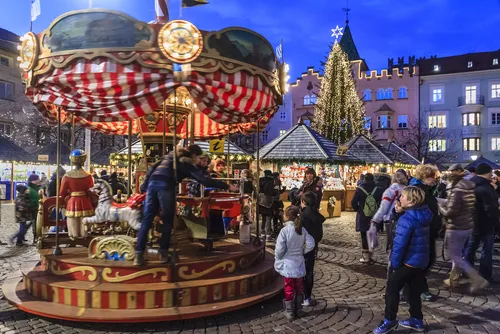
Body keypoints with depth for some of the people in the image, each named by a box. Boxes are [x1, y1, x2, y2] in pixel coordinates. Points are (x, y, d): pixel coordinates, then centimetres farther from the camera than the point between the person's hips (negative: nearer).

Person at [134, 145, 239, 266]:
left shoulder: (169, 156, 30)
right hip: (165, 186, -6)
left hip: (152, 183, 6)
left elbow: (152, 169, 24)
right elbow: (204, 180, 3)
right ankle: (163, 252, 5)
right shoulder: (187, 164, 11)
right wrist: (227, 186, 5)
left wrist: (144, 186, 23)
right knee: (168, 221, 7)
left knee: (147, 220, 4)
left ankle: (139, 254, -2)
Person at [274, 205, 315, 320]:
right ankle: (298, 310, 29)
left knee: (289, 288, 9)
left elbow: (279, 249, -17)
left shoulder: (284, 230, -19)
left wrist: (277, 261, -2)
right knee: (299, 287, 17)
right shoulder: (302, 230, -5)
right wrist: (302, 251, 9)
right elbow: (311, 244, -6)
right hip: (299, 264, 4)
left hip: (288, 264, -4)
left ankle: (289, 312, 19)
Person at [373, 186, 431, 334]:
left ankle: (389, 320, 10)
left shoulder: (407, 218, -22)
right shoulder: (424, 215, 3)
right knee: (414, 291, 18)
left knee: (392, 287, 2)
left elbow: (399, 244, -24)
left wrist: (395, 263, -11)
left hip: (410, 261, -8)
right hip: (422, 260, 8)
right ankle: (416, 320, 29)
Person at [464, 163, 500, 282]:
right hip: (485, 224, -8)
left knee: (470, 247, 17)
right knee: (487, 250, 3)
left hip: (472, 223, 9)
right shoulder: (485, 188, -23)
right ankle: (485, 275, 10)